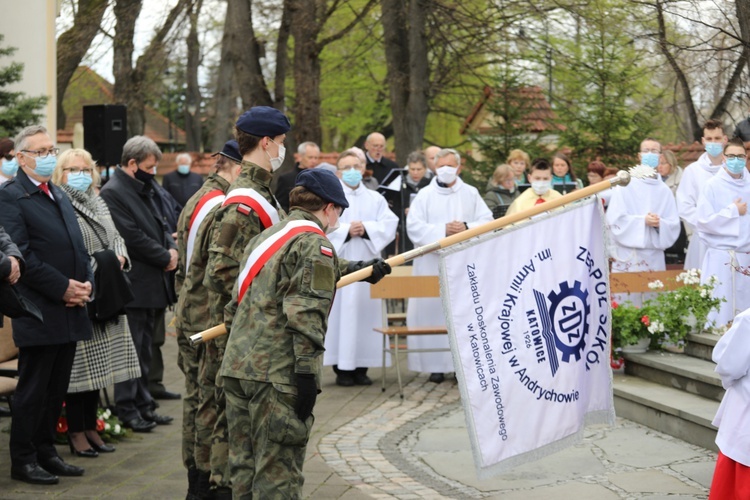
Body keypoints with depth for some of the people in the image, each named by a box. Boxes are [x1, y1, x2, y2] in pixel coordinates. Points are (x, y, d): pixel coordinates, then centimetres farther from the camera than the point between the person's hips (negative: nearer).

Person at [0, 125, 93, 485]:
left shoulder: (59, 196, 18)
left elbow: (77, 246, 20)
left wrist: (86, 283, 1)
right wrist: (63, 288, -17)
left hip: (70, 311, 8)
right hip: (39, 313, -8)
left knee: (56, 389, 12)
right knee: (32, 390, 0)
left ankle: (46, 452, 22)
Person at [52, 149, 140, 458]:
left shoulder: (98, 204, 16)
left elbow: (116, 238, 19)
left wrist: (119, 257, -2)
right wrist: (94, 266, -20)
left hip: (104, 299, 8)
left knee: (97, 366, 12)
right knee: (80, 365, -3)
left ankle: (91, 427, 22)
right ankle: (76, 432, 7)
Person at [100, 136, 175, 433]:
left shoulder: (143, 190, 16)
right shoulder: (113, 193, -13)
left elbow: (159, 225, 20)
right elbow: (133, 237, -19)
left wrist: (172, 248, 0)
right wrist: (165, 257, -10)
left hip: (152, 285, 9)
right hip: (133, 286, -9)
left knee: (143, 351, 14)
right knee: (132, 350, -4)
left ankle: (143, 406, 20)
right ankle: (127, 410, 2)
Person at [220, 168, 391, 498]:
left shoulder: (266, 237, 21)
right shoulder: (315, 244, -7)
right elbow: (305, 313, -17)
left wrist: (355, 269, 47)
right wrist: (307, 372, -18)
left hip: (236, 365, 9)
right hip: (277, 373, -9)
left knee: (243, 468, 13)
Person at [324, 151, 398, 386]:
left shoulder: (375, 199, 14)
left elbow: (389, 225, 3)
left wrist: (366, 229, -11)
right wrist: (346, 231, -15)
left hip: (368, 263, 3)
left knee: (367, 311, 0)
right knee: (342, 311, -6)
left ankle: (361, 366, 6)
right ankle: (342, 368, -2)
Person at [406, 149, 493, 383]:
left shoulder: (471, 194, 11)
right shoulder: (424, 195, 6)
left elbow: (487, 221, 6)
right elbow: (414, 226, -3)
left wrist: (467, 228, -12)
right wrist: (443, 230, -13)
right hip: (433, 264, -1)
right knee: (433, 311, -5)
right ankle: (436, 366, -2)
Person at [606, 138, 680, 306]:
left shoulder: (664, 190, 10)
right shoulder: (625, 185, 0)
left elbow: (673, 225, 6)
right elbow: (615, 219, -8)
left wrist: (660, 224, -14)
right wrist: (642, 221, -16)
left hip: (654, 257, 3)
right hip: (628, 256, -3)